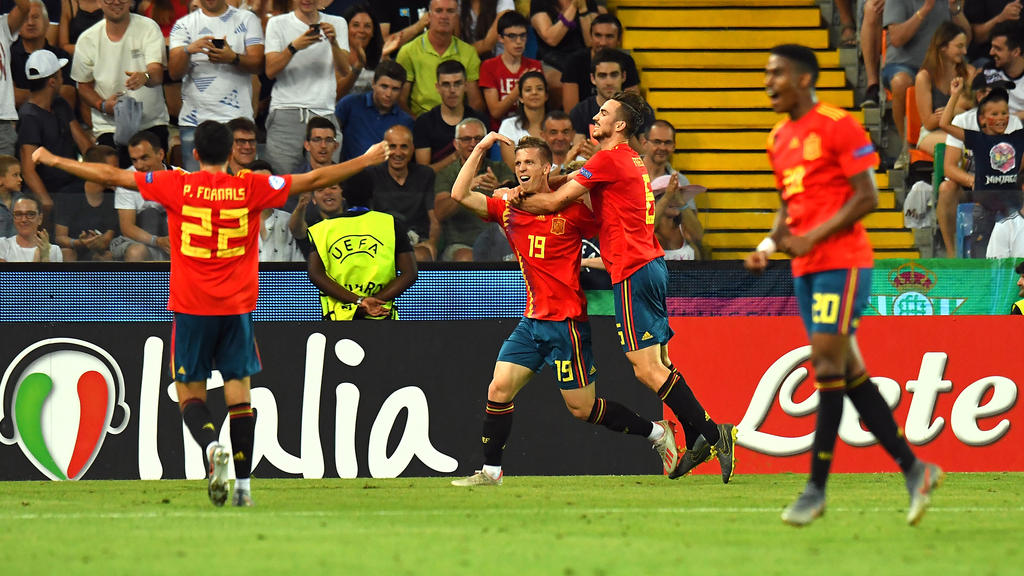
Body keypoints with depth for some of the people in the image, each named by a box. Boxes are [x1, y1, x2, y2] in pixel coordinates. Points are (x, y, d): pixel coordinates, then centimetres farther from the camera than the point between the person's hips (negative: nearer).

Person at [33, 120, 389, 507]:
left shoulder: (176, 186, -4)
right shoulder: (252, 188, -2)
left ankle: (212, 447, -21)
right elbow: (314, 180, 4)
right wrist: (366, 160, 16)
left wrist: (53, 160, 11)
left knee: (190, 395, 8)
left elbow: (110, 176, 1)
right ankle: (243, 485, 3)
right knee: (239, 395, 7)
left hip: (191, 309, -1)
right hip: (238, 308, 1)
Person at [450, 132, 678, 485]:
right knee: (499, 389, -7)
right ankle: (490, 471, 2)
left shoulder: (571, 210, -8)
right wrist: (480, 149, -1)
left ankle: (658, 433, 16)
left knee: (582, 409, -1)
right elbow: (460, 195, 0)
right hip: (532, 321, 6)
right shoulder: (508, 210, 6)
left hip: (566, 323, -5)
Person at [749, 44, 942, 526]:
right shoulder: (779, 139, 16)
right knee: (848, 371, 7)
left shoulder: (838, 126, -9)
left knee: (827, 363, -11)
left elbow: (867, 197, -13)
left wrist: (812, 238, -18)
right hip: (804, 269, 9)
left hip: (843, 262, -9)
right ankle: (914, 471, 13)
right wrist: (768, 245, 6)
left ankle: (816, 488, -9)